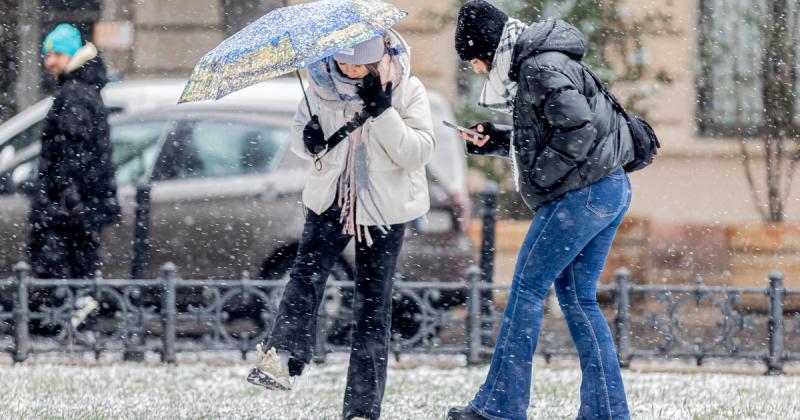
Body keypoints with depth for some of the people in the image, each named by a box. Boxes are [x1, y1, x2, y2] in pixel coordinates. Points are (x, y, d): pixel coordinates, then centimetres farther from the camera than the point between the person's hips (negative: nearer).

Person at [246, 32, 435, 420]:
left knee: (372, 303, 0)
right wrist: (308, 141, -16)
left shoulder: (408, 90, -10)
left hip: (383, 209, -3)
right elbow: (298, 137, 8)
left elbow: (419, 152, -16)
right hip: (330, 199, 3)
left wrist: (383, 113, -26)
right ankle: (281, 357, -27)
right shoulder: (323, 85, -2)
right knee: (306, 274, -19)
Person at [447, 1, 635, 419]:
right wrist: (494, 139, 14)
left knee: (527, 290, -3)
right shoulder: (534, 65, 19)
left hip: (580, 193, -10)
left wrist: (540, 176, -15)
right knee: (577, 298, 13)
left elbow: (578, 130, -24)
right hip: (610, 191, 10)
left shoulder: (541, 68, -14)